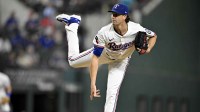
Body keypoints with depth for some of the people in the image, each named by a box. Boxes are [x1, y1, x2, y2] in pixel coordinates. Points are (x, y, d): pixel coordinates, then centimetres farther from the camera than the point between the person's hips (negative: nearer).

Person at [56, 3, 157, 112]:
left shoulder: (136, 29, -35)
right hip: (104, 53, 0)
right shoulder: (104, 33, -39)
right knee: (73, 61, 14)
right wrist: (93, 84, -42)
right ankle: (73, 23, 30)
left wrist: (148, 49, -35)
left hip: (121, 60, 0)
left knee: (112, 93, -13)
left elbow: (153, 36, -13)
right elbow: (95, 58, -36)